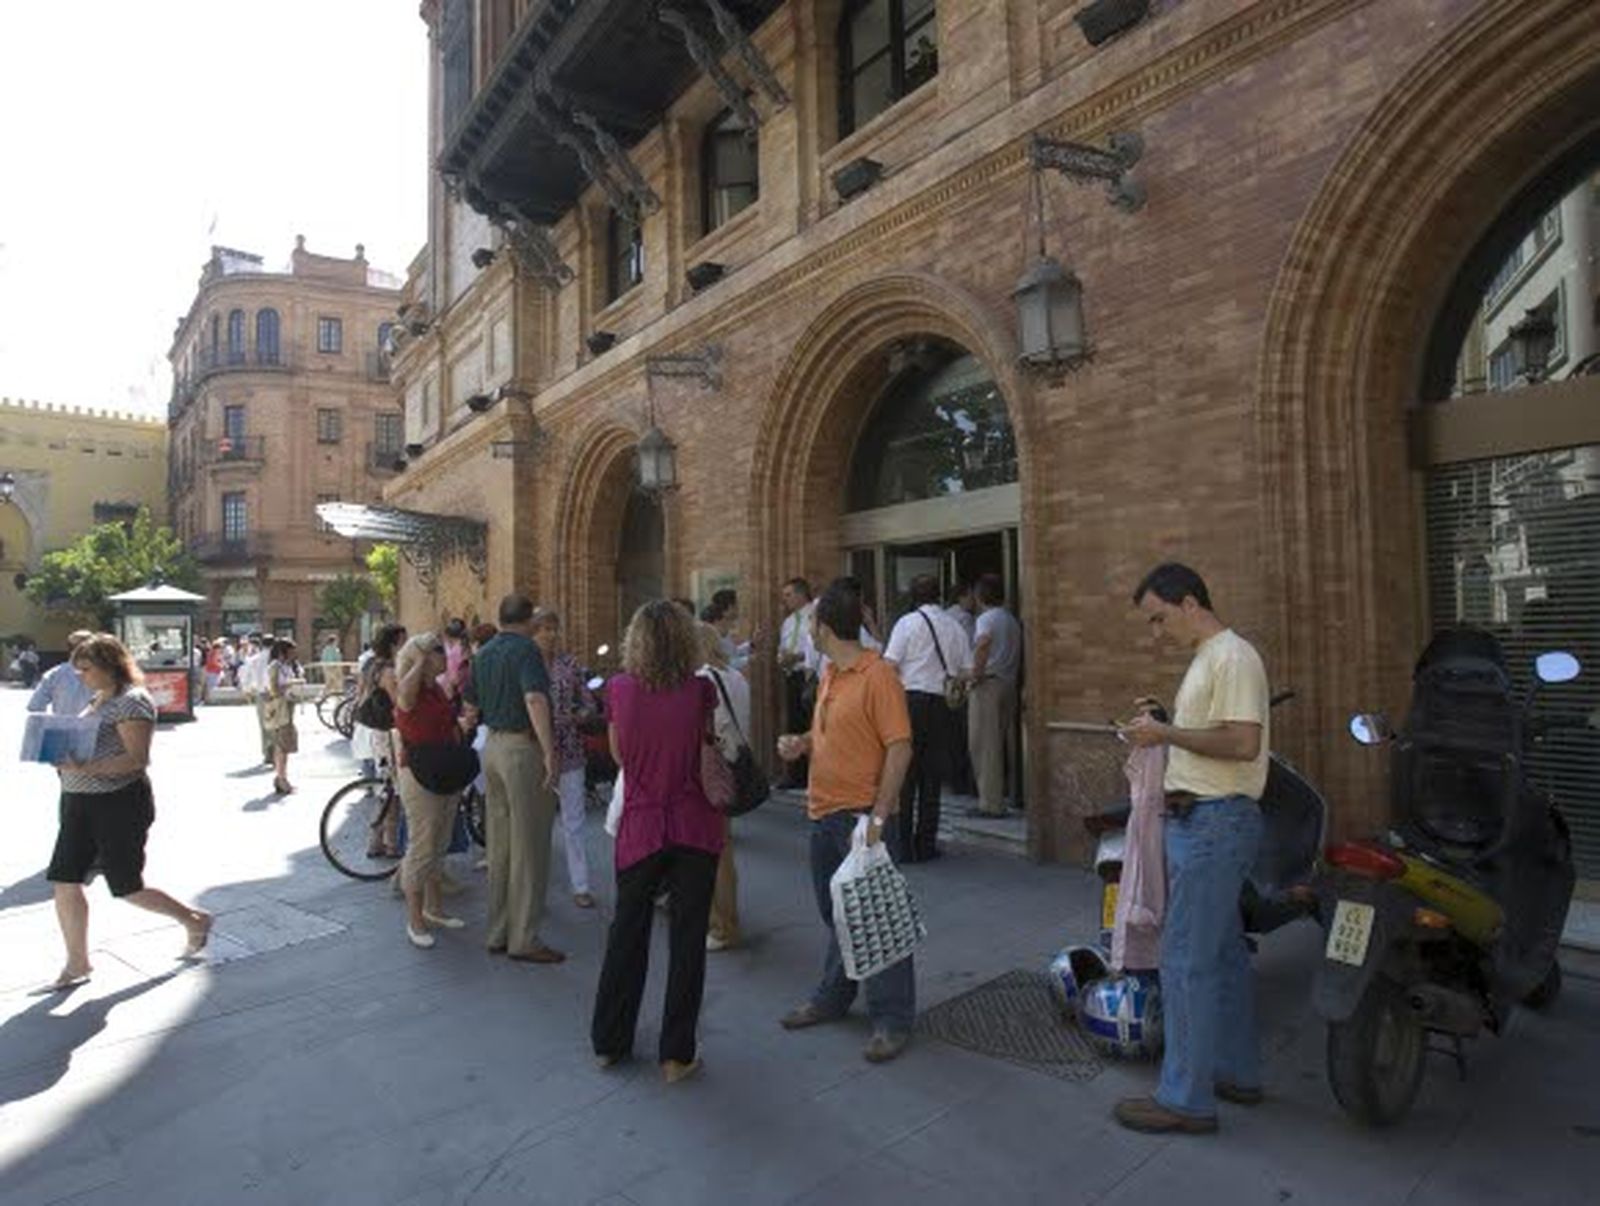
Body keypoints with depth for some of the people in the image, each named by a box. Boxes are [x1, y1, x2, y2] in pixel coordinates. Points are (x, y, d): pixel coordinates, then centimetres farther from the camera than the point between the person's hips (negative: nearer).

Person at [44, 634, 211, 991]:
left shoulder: (132, 701, -15)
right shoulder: (98, 701, 13)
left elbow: (138, 758, -22)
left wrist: (85, 768, -32)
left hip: (119, 804, -9)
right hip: (80, 802, 9)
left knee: (127, 887, 1)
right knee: (65, 881, 7)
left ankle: (194, 920, 22)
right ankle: (77, 962, 20)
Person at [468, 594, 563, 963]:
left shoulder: (483, 654, 13)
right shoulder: (525, 649, -13)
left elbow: (472, 704, 21)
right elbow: (535, 699, -28)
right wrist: (549, 751, -30)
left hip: (492, 746, 9)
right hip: (522, 747, -9)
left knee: (499, 845, 15)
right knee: (529, 848, -1)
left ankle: (498, 933, 23)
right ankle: (524, 939, 6)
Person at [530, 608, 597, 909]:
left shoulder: (570, 664, 2)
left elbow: (588, 703, 6)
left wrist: (574, 716, -13)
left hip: (568, 750, 2)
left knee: (574, 821, 7)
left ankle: (580, 885, 16)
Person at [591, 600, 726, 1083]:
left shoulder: (619, 690, -6)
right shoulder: (700, 691, -10)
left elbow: (619, 755, 6)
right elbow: (710, 755, -3)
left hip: (641, 828, 2)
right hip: (694, 828, -1)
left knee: (627, 934, 19)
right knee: (687, 939, 11)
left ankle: (609, 1043, 34)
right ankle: (676, 1055, 21)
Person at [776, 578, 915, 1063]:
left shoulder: (877, 675, -17)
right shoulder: (829, 675, 10)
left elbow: (899, 747, -20)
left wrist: (878, 815, -23)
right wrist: (799, 744, 2)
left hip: (862, 817, -9)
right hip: (824, 814, 9)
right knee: (836, 915, 22)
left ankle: (892, 1020, 18)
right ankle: (832, 998, 38)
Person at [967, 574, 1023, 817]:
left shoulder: (986, 618, -8)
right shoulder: (1012, 620, 16)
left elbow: (983, 643, -28)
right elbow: (1018, 655, 14)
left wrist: (976, 674, -20)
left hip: (987, 685, -8)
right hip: (1010, 683, 8)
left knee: (985, 745, -3)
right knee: (1008, 742, 13)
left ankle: (991, 803, -1)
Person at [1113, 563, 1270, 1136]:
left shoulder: (1232, 657, -15)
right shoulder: (1207, 658, 16)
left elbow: (1244, 743, -24)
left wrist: (1166, 734, -18)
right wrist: (1159, 729, 9)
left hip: (1214, 824, -11)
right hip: (1204, 820, 11)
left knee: (1186, 960, -4)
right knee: (1223, 953, 19)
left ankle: (1185, 1099, 7)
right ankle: (1236, 1073, 33)